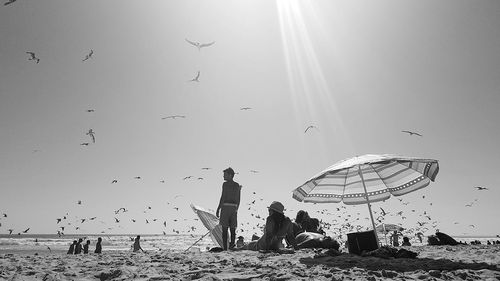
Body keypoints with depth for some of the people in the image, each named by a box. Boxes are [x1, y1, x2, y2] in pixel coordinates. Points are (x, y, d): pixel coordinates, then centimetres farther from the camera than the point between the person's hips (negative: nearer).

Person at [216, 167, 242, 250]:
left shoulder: (225, 184, -8)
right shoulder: (237, 185, 10)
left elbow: (223, 197, -12)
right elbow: (238, 199, 12)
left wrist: (218, 209, -8)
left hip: (225, 207, -5)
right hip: (234, 208, 5)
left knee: (224, 229, 0)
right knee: (233, 229, 9)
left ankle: (225, 248, -1)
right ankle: (232, 247, 9)